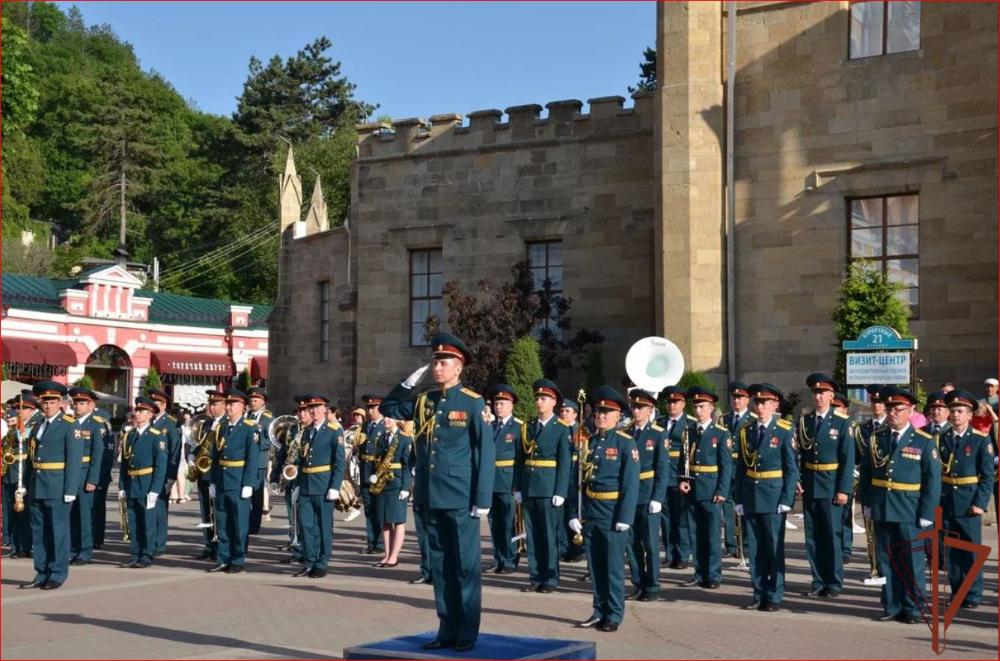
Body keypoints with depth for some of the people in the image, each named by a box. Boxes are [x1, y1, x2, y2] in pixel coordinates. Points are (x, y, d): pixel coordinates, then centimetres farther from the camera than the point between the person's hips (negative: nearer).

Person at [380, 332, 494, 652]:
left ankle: (467, 634, 8)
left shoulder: (472, 403, -6)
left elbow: (486, 453, -8)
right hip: (431, 497, 6)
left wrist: (483, 499, -13)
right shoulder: (424, 402, 11)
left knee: (465, 567, 1)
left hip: (461, 499, -6)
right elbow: (388, 409, 23)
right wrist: (409, 382, 7)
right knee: (440, 566, 11)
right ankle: (447, 630, 19)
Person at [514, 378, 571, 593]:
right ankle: (535, 577, 14)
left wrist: (560, 493, -12)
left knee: (549, 535, 1)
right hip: (528, 489, 5)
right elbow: (520, 459, 11)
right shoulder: (527, 428, 11)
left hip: (549, 489, -4)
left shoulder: (561, 429, -2)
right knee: (532, 535, 7)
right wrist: (517, 488, 6)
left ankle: (550, 579, 9)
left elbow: (564, 463, -6)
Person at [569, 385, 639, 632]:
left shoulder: (626, 443, -6)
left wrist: (624, 518, -16)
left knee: (613, 567, 2)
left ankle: (614, 616, 10)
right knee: (595, 566, 11)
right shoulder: (589, 442, 10)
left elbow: (630, 484, -10)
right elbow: (578, 479, 10)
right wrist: (575, 513, 4)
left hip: (613, 513, -5)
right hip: (590, 514, 5)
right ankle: (599, 610, 22)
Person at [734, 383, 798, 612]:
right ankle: (759, 595, 16)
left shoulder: (785, 431, -4)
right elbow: (741, 468, 9)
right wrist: (739, 499, 4)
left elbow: (792, 469, -5)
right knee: (754, 549, 7)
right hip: (750, 497, 4)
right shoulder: (746, 432, 9)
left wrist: (787, 500, -12)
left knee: (775, 549, 2)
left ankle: (774, 597, 9)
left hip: (774, 497, -4)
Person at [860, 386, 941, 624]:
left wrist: (926, 514, -8)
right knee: (886, 560, 9)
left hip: (910, 513, -4)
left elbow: (932, 481, -4)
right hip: (881, 511, 4)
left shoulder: (924, 442, -3)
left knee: (912, 561, 2)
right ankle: (892, 607, 18)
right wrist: (867, 502, 5)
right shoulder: (877, 438, 8)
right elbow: (866, 472, 12)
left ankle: (912, 609, 12)